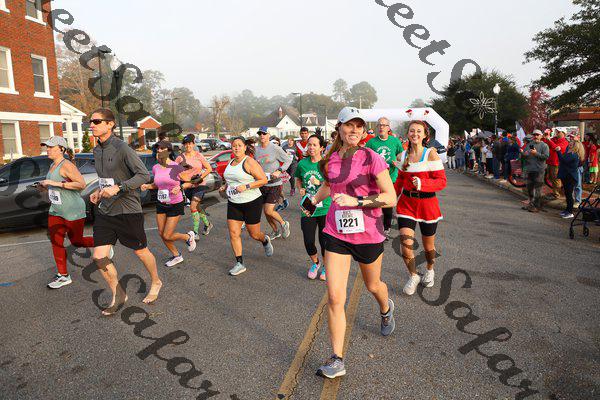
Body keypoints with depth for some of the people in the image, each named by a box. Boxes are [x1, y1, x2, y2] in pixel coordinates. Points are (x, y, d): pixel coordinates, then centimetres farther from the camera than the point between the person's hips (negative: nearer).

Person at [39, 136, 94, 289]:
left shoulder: (66, 165, -16)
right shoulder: (53, 165, 11)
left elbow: (81, 184, -26)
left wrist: (56, 183, -27)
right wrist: (45, 186, 7)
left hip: (73, 211, -8)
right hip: (55, 210, 8)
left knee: (76, 241, 5)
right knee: (56, 242, 5)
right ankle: (63, 276, 14)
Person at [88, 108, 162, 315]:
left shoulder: (122, 148, -15)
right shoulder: (97, 150, 10)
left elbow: (144, 175, -20)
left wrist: (118, 188, -28)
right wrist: (99, 192, 6)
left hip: (127, 211, -7)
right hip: (104, 211, 7)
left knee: (141, 252, 10)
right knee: (99, 257, 1)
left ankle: (156, 283, 36)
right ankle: (118, 295, 20)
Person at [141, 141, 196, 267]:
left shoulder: (176, 167, -16)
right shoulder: (155, 168, 0)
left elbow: (189, 182, -9)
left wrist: (179, 188, -26)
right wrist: (147, 186, -3)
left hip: (175, 205, -6)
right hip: (161, 204, 6)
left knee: (167, 236, -6)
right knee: (161, 234, 8)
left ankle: (188, 236, 23)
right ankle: (176, 256, 29)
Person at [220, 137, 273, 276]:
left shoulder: (249, 162, -13)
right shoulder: (231, 163, 10)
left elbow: (264, 180, -16)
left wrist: (246, 186, -24)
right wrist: (225, 187, 8)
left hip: (252, 202, -6)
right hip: (233, 203, 6)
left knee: (254, 234, 5)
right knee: (234, 233, -1)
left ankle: (265, 240, 41)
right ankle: (239, 263, 8)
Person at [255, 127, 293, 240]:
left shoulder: (275, 148, -9)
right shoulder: (256, 149, 6)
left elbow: (288, 160, -3)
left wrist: (279, 171, -15)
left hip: (275, 184, -5)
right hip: (262, 184, 5)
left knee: (268, 211, -12)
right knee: (266, 211, 10)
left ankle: (283, 224, 15)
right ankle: (276, 231, 31)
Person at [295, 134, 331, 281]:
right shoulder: (302, 163, 2)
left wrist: (320, 183, -20)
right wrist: (301, 189, 1)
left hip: (325, 209, -3)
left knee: (324, 240, 5)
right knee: (308, 241, 3)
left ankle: (326, 266, 33)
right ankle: (315, 263, 35)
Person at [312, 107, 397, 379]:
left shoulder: (371, 158, -13)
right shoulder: (331, 160, 1)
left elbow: (391, 198, -19)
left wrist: (355, 201, -27)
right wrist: (314, 200, 30)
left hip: (368, 233, -2)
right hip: (336, 232, 3)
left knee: (372, 285, 22)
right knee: (334, 297, -6)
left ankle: (386, 309, 60)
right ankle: (337, 360, 6)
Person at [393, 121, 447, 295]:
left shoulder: (431, 154, -9)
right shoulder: (402, 156, 4)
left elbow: (442, 181, -13)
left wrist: (422, 183, -28)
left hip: (427, 204, -2)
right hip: (406, 202, 2)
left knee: (428, 245, 14)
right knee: (405, 243, -10)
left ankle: (430, 270, 45)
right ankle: (413, 276, 15)